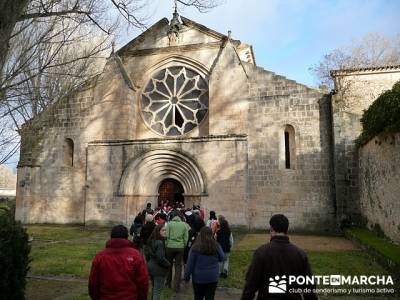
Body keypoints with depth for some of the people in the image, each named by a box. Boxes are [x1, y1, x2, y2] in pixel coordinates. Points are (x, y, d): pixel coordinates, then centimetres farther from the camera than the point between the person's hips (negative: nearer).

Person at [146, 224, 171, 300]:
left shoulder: (151, 241, 3)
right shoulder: (160, 242, -23)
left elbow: (147, 254, 12)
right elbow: (161, 258, -24)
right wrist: (168, 264, -8)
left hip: (151, 267, 9)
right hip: (159, 269, -9)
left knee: (154, 288, 23)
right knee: (158, 291, 3)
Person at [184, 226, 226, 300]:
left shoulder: (195, 247, -14)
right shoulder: (216, 246, -10)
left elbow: (190, 264, -9)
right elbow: (222, 258, 6)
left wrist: (186, 276, 3)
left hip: (198, 277, -1)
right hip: (212, 278, 1)